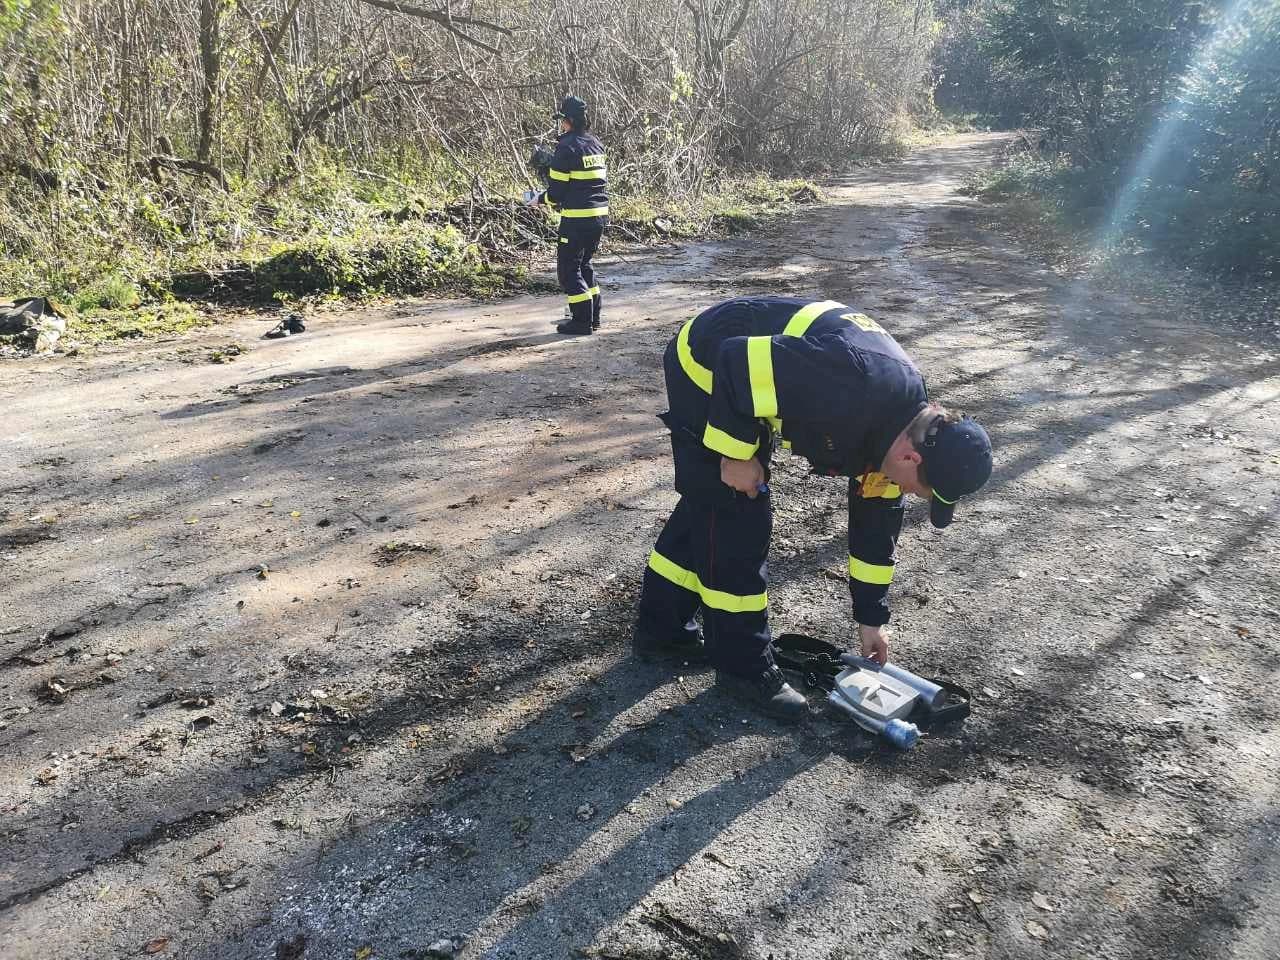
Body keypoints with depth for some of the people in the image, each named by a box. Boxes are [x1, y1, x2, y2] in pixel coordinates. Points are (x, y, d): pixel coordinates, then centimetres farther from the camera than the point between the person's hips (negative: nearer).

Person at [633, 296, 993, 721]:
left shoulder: (907, 422, -6)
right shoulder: (854, 386, -36)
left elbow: (876, 519, 6)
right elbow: (737, 363, -31)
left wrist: (871, 617, 12)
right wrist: (737, 454, -20)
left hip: (745, 380, 9)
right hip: (710, 369, -9)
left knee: (707, 506, 17)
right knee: (736, 520, -5)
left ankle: (660, 629, 33)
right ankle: (743, 666, 10)